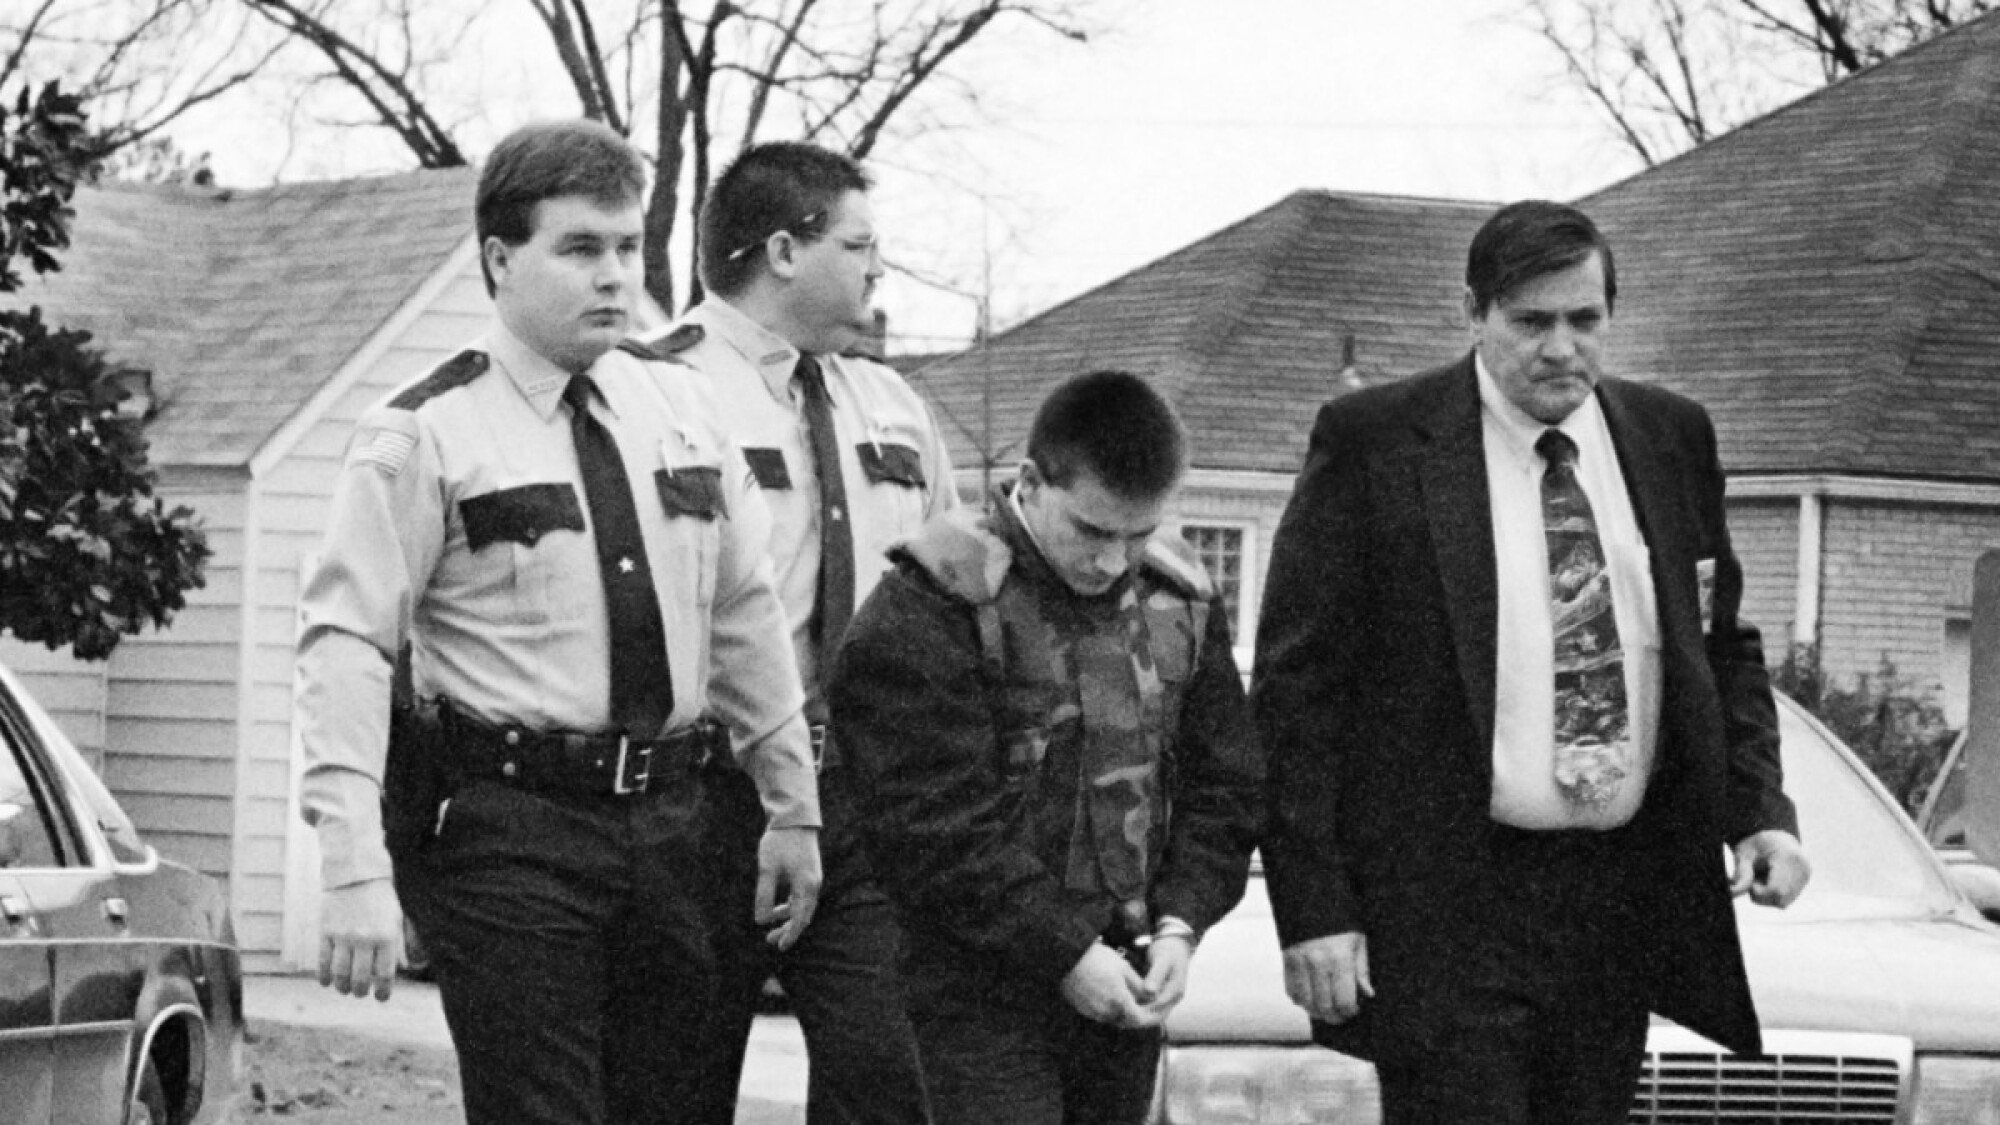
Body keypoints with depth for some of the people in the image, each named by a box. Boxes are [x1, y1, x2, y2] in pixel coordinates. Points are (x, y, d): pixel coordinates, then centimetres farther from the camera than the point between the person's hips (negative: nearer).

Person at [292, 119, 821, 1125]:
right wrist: (356, 870, -21)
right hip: (503, 826, -5)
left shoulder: (679, 409, 12)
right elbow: (345, 645, -12)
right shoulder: (426, 438, -6)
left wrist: (792, 807, 17)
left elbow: (746, 616, 18)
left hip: (663, 817, 6)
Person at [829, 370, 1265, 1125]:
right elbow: (933, 823, -15)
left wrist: (1179, 923, -2)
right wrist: (1066, 952, -16)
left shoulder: (1180, 603, 9)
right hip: (985, 994, -6)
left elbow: (1223, 788, 14)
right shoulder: (933, 609, -10)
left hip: (1124, 988, 6)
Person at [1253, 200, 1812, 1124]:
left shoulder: (1670, 440, 9)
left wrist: (1761, 808, 1)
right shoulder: (1374, 446, -5)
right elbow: (1295, 689, -6)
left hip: (1627, 900, 5)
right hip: (1448, 904, -5)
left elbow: (1722, 647, 19)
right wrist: (1313, 908, -13)